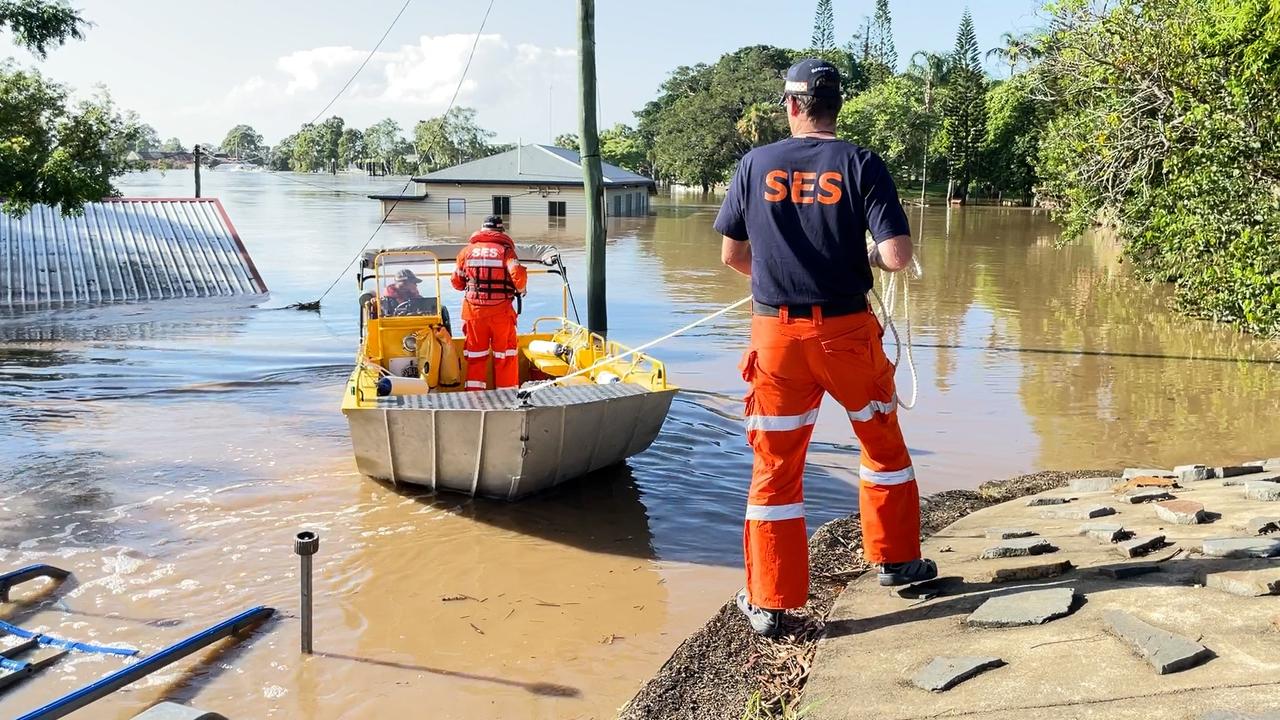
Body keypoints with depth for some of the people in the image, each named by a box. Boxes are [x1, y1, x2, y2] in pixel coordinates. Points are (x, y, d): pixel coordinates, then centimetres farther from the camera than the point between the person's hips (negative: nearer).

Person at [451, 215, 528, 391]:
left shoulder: (467, 251, 6)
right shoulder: (505, 250, -3)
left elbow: (457, 283, 10)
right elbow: (518, 275, -18)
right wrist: (521, 289, 2)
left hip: (474, 311, 2)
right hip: (501, 311, -2)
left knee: (476, 355, 12)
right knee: (505, 354, 9)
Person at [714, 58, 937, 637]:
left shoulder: (756, 164, -1)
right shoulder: (861, 165, -5)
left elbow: (732, 254, 5)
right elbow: (897, 255, -14)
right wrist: (870, 258, 9)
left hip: (776, 332, 1)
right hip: (846, 331, 0)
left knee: (775, 464, 8)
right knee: (883, 442, 22)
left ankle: (769, 601, 13)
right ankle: (895, 559, 35)